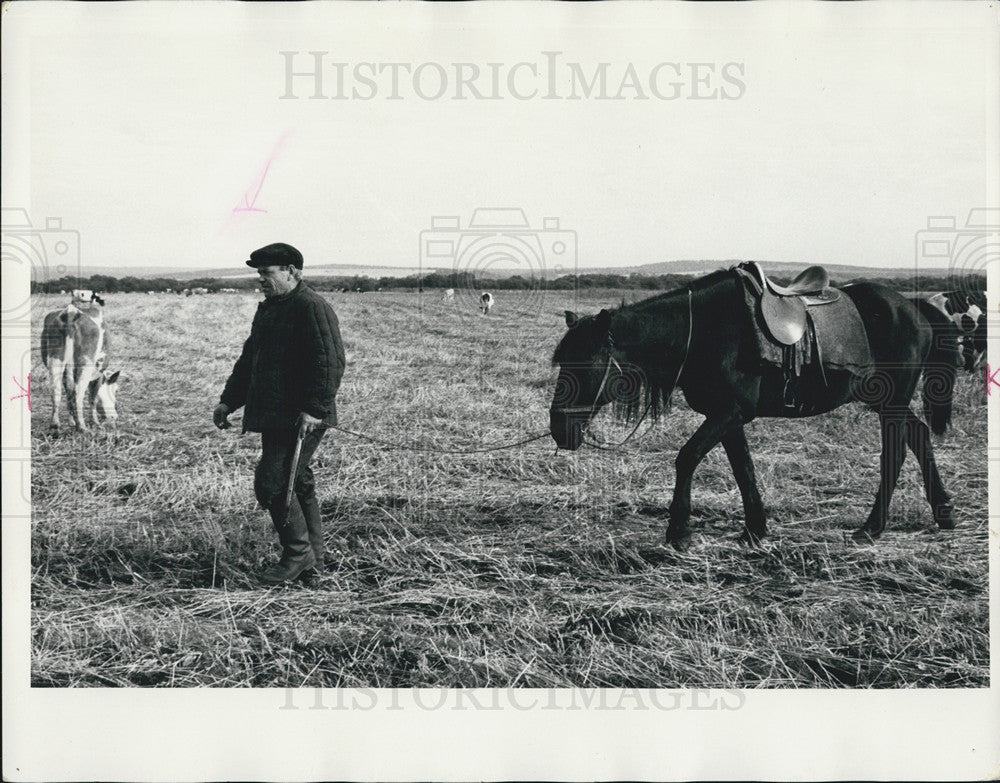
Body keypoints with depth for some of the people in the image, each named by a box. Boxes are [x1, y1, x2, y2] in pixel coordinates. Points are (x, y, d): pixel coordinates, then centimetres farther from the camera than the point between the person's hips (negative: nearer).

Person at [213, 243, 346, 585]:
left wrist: (314, 409, -25)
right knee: (298, 484, 13)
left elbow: (329, 362, -20)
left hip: (301, 419, -10)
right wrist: (228, 401, 19)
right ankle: (312, 562, 21)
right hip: (274, 416, 10)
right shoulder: (268, 309, 19)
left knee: (272, 481, -13)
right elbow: (249, 359, 26)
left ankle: (298, 553, 1)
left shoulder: (312, 308, -13)